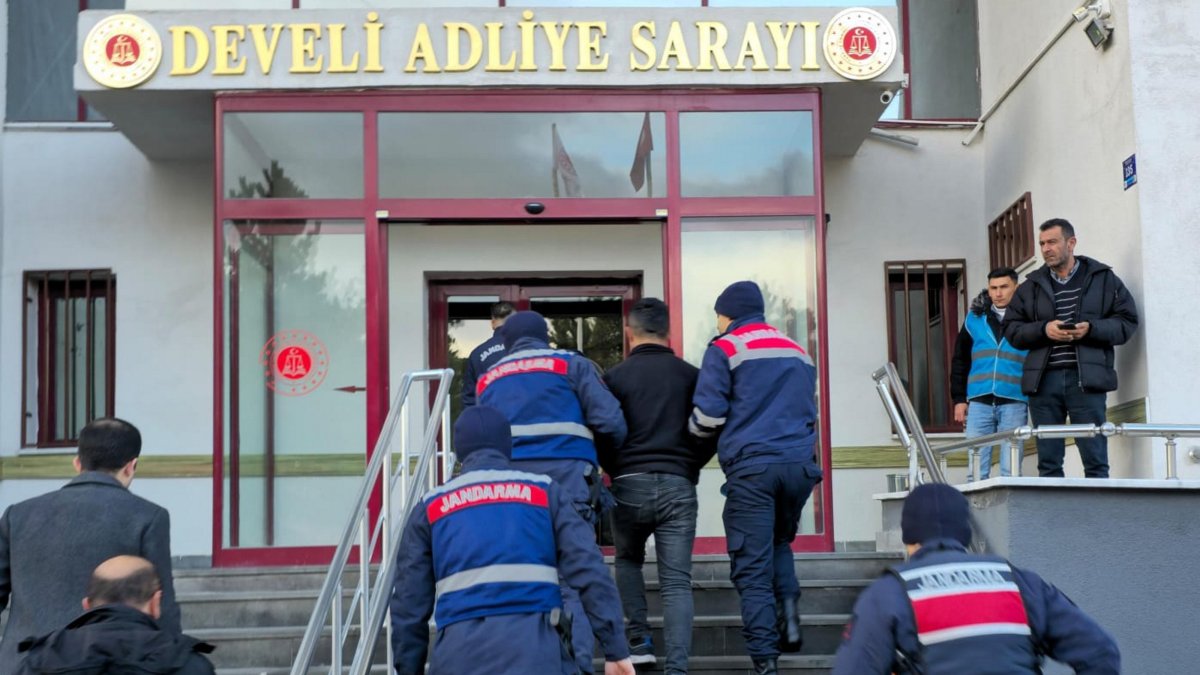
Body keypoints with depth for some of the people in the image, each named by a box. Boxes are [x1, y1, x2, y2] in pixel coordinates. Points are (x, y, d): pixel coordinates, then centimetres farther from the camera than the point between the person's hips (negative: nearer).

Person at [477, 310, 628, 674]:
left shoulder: (486, 380, 27)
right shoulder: (571, 364, 15)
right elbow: (610, 422, 5)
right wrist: (616, 458, 23)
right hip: (565, 477, -3)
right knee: (574, 581, -5)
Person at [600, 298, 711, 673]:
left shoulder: (615, 377, 1)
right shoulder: (691, 375, 6)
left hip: (630, 486, 0)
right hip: (678, 487, 0)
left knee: (628, 561, 25)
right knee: (677, 581, 1)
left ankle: (639, 640, 14)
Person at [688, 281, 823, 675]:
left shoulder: (725, 349, 2)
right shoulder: (799, 353, 20)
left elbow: (707, 416, -4)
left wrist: (694, 431, 17)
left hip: (751, 468, -5)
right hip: (799, 465, 5)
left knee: (752, 568, 0)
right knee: (780, 542, 26)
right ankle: (789, 614, 2)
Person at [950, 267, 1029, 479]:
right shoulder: (974, 318, 13)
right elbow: (960, 361, 15)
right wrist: (959, 398, 8)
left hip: (1014, 402, -2)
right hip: (979, 401, 2)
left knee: (1010, 469, -3)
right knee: (976, 468, 0)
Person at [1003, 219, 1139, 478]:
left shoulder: (1103, 278, 9)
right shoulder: (1031, 286, 16)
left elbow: (1127, 322, 4)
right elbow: (1011, 329, 10)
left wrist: (1091, 328, -13)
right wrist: (1043, 329, -8)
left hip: (1086, 377, -3)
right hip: (1044, 379, 3)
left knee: (1095, 460, -4)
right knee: (1048, 462, 4)